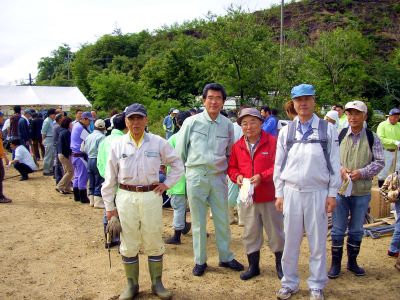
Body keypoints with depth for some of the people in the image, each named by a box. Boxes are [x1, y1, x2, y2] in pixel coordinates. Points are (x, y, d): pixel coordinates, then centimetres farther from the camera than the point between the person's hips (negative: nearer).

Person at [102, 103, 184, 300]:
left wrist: (167, 184, 0)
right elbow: (110, 178, 4)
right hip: (125, 198, 1)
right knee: (129, 244, 10)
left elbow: (178, 165, 10)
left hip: (151, 197, 0)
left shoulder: (158, 143, -1)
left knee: (154, 242, 9)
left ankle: (157, 283, 25)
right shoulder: (117, 145, 0)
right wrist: (109, 206, 4)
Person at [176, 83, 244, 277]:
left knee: (222, 219, 10)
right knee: (198, 221, 8)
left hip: (218, 177, 2)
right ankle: (200, 261, 21)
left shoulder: (227, 125, 3)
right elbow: (180, 150, 5)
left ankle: (226, 257, 27)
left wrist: (225, 169, 11)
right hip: (196, 176, -2)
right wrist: (183, 171, 10)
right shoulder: (191, 122, -3)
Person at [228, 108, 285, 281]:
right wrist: (237, 176, -8)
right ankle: (253, 266, 28)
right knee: (250, 233, 13)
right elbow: (232, 167, 13)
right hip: (247, 197, 4)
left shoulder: (272, 142, -9)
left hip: (270, 196, -4)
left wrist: (262, 176, -22)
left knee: (276, 232, 9)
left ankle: (280, 265, 27)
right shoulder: (237, 146, 5)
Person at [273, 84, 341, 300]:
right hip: (292, 192, 2)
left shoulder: (327, 129, 1)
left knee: (317, 241, 7)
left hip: (318, 192, -1)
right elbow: (279, 164, 8)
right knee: (290, 241, 8)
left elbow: (334, 163, 1)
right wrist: (279, 194, 5)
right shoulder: (286, 131, 5)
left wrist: (332, 193, -1)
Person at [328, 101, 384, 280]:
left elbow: (379, 162, 0)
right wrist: (340, 169, -15)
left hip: (362, 192, 1)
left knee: (357, 230, 14)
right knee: (338, 229, 7)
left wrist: (361, 172, -14)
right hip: (340, 189, -1)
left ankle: (352, 262, 31)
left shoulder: (372, 138, -1)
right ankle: (335, 263, 21)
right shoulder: (339, 135, -1)